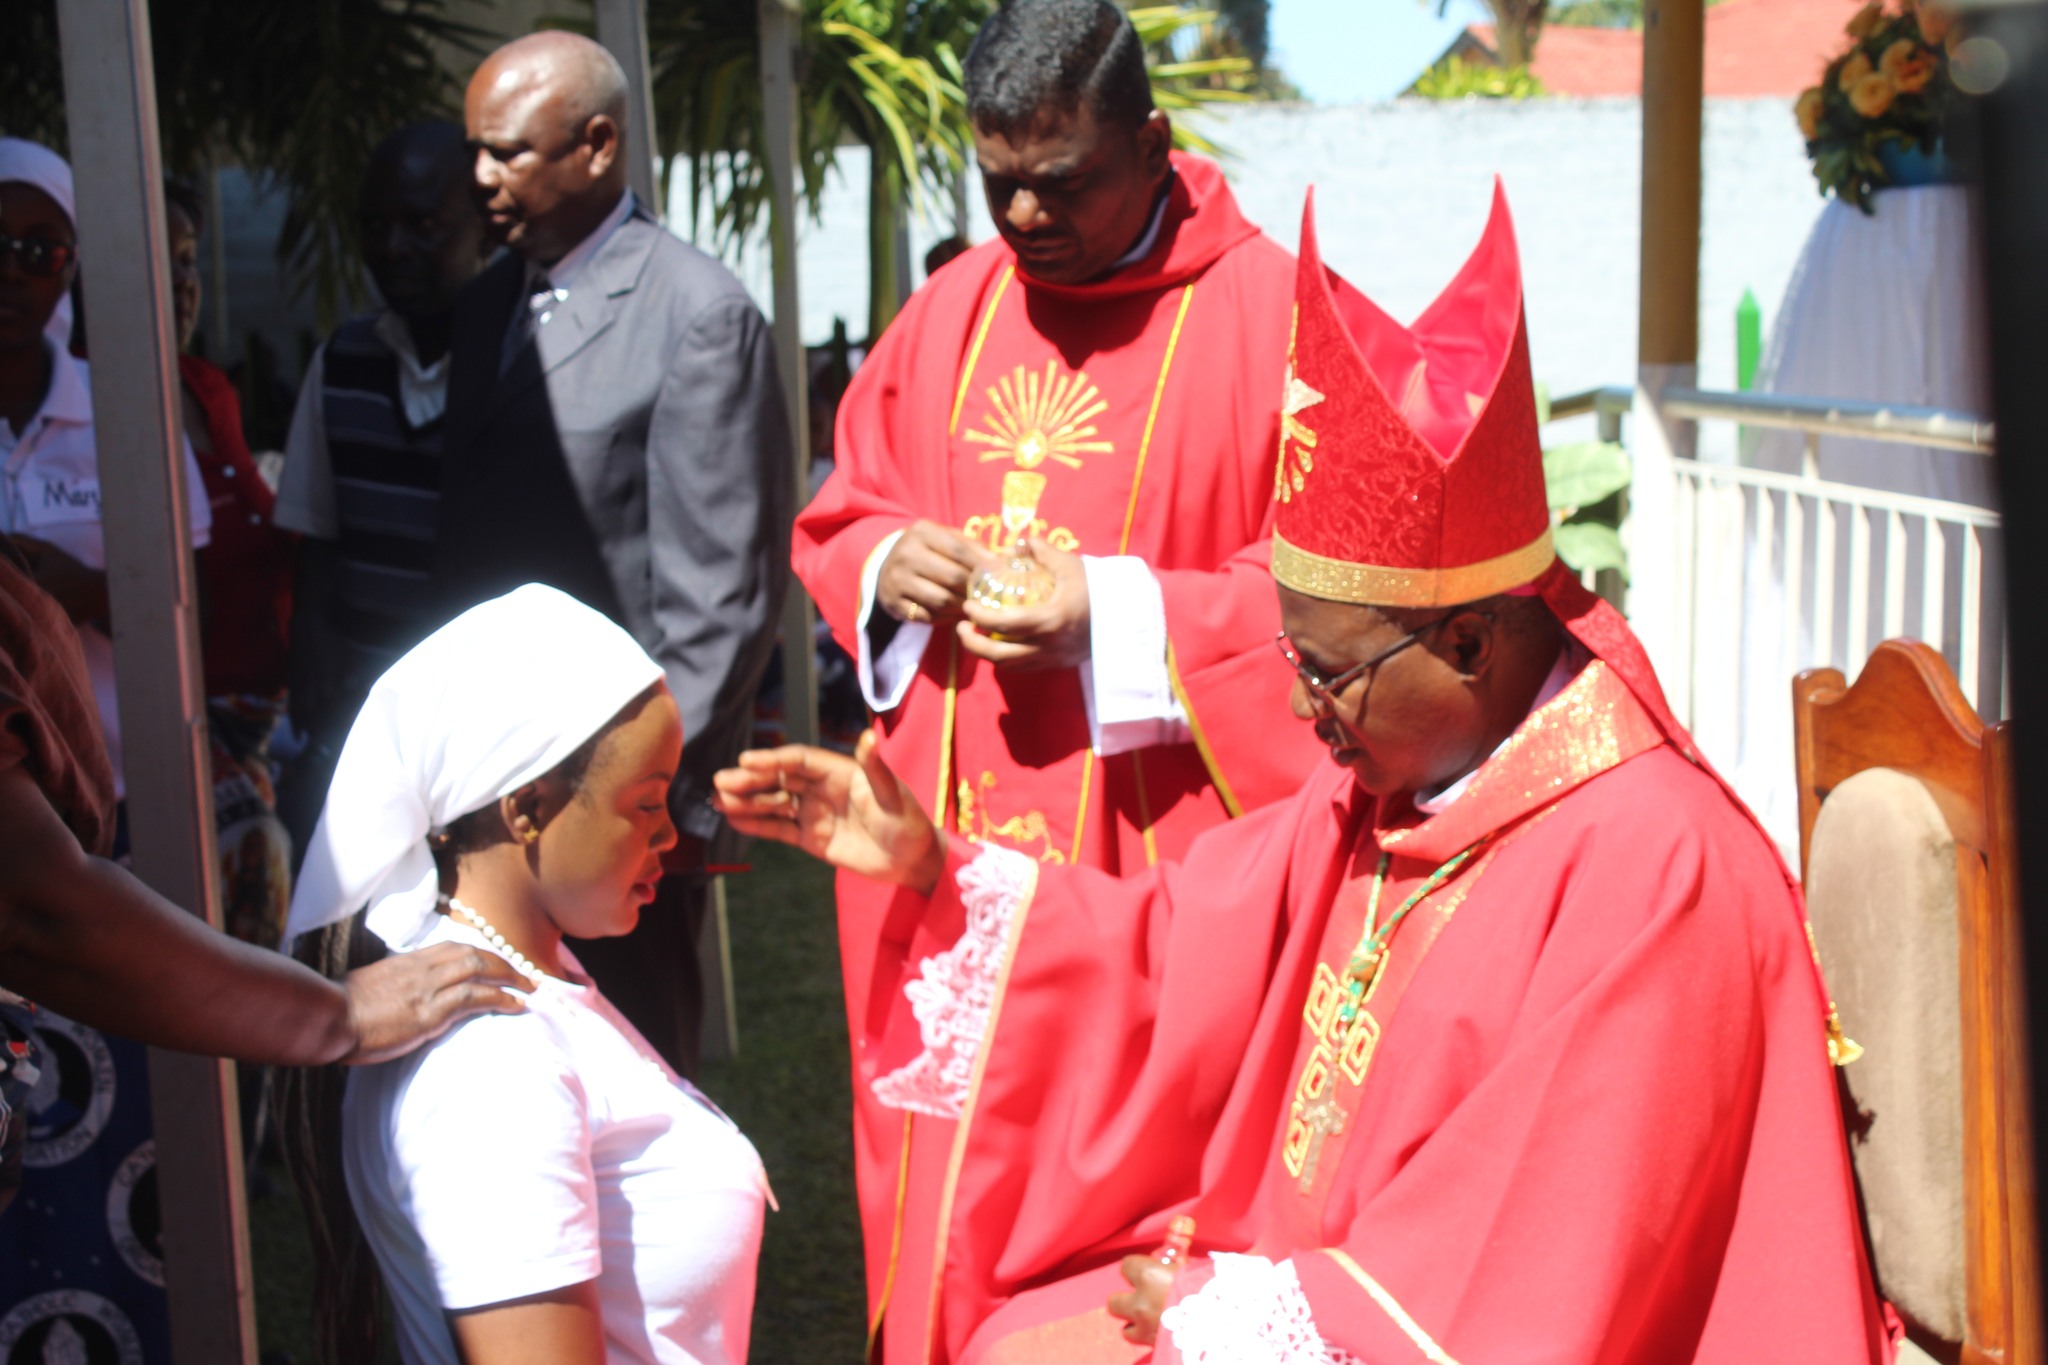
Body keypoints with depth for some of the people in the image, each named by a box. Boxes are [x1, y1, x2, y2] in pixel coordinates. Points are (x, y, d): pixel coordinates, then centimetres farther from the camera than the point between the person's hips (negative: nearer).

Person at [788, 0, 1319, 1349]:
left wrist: (1116, 619, -20)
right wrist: (888, 566, -5)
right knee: (946, 1166, 12)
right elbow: (840, 519, 18)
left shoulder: (1274, 316, -8)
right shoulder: (950, 310, 9)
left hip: (1152, 856, -5)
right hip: (945, 842, 5)